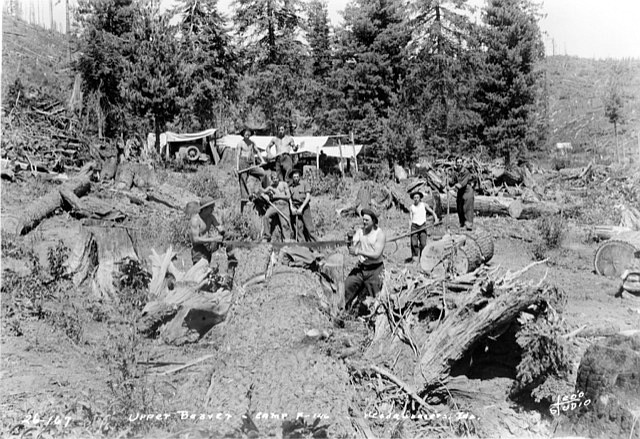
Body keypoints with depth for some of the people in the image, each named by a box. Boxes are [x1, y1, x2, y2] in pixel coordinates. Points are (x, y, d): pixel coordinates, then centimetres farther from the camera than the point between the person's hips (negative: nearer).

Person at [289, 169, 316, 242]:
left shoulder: (305, 184, 2)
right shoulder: (290, 187, 11)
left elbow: (308, 197, -5)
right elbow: (289, 198, 8)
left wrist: (301, 208, -13)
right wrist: (292, 208, -9)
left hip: (304, 207, -2)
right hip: (294, 208, 2)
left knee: (308, 227, -6)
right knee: (298, 227, -4)